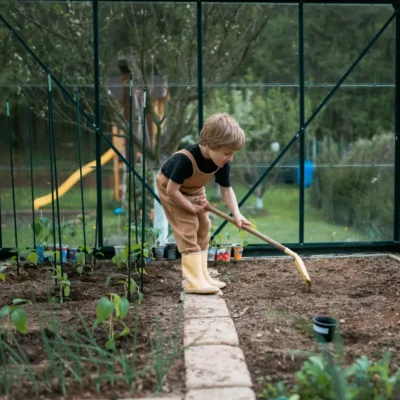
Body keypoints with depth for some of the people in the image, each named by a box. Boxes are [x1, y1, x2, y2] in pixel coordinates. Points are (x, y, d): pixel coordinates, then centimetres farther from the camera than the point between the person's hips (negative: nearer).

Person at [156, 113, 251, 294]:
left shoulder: (222, 163, -22)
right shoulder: (186, 159, -42)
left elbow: (226, 189, -13)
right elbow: (172, 190, -33)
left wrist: (236, 213, -27)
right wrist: (191, 207, -24)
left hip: (194, 190, 7)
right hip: (170, 187, -7)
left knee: (203, 226, 5)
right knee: (188, 227, -16)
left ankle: (201, 275, 14)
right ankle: (194, 281, -13)